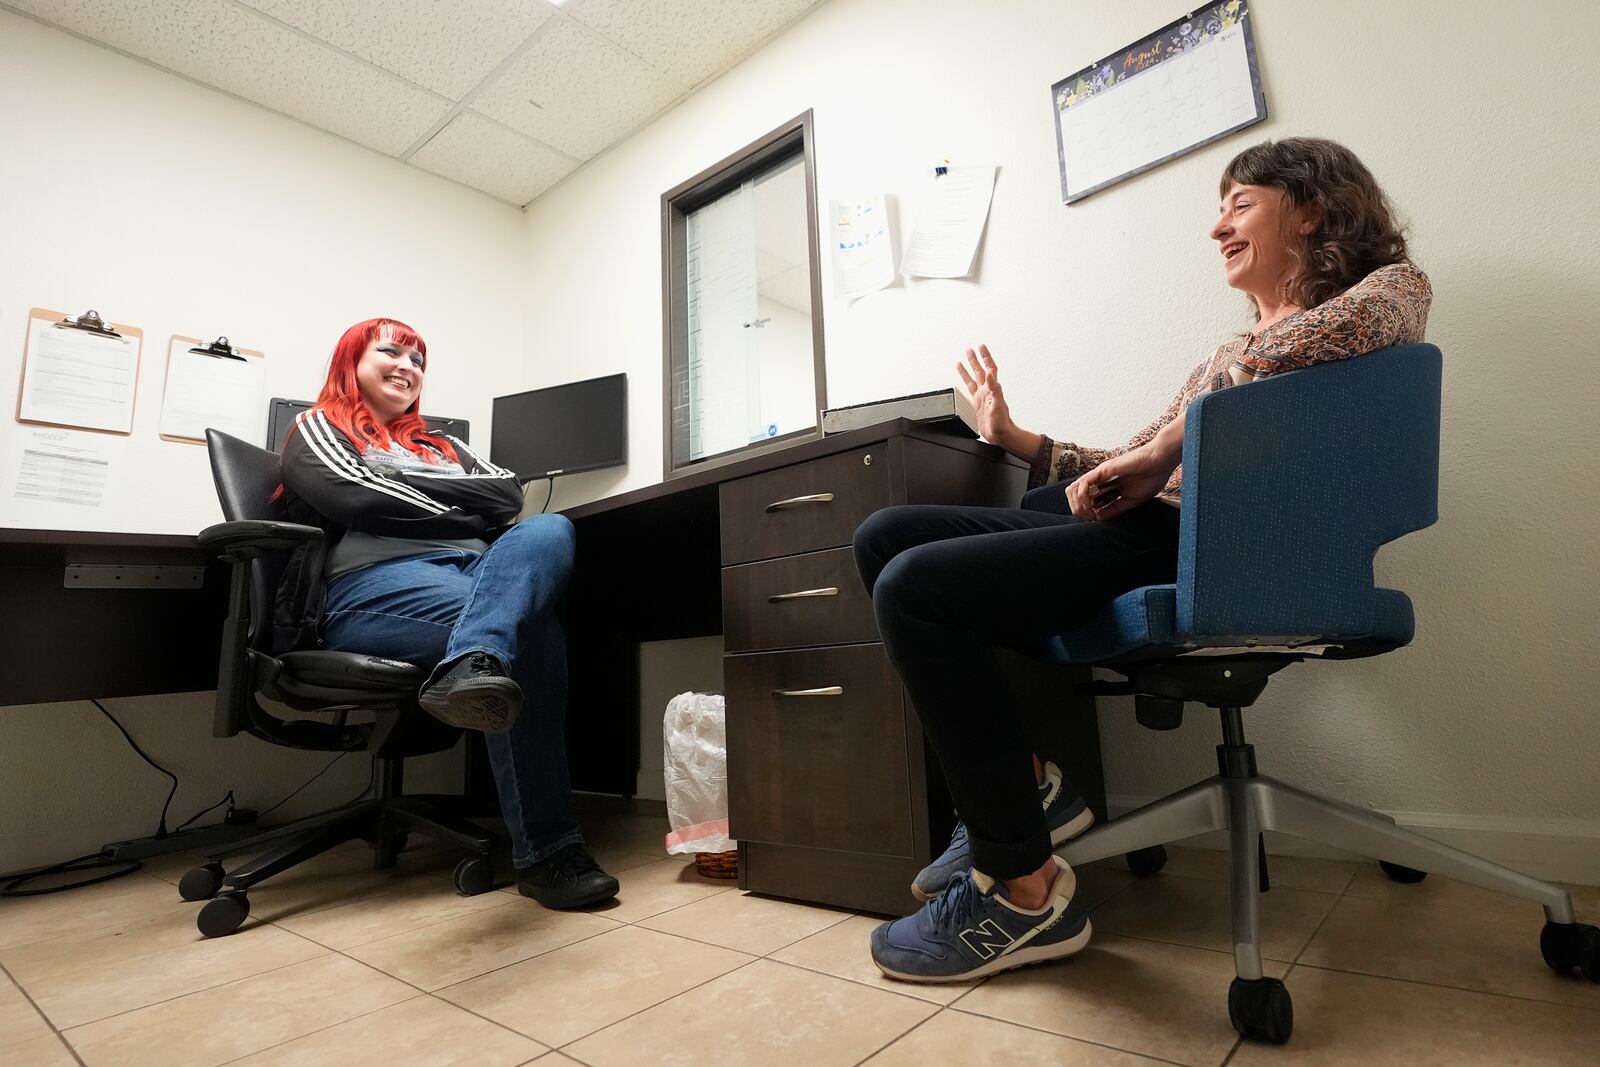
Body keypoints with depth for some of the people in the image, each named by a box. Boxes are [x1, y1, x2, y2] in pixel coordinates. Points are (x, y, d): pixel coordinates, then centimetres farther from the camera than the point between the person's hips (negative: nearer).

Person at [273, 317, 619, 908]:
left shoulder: (440, 446, 36)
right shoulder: (317, 429, 22)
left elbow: (508, 493, 15)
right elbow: (359, 495, -2)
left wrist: (410, 483, 6)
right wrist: (459, 513, 5)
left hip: (474, 568, 5)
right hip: (376, 581, -5)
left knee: (547, 531, -30)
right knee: (530, 634, -33)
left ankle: (470, 667, -59)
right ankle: (545, 850, -30)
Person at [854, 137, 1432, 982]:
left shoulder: (1391, 286, 10)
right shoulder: (1233, 354, 32)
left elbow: (1336, 333, -17)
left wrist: (1166, 445, -18)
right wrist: (1016, 439, 27)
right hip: (1135, 532, 9)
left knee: (917, 587, -25)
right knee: (885, 537, 0)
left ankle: (1026, 891, -12)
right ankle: (1020, 785, 1)